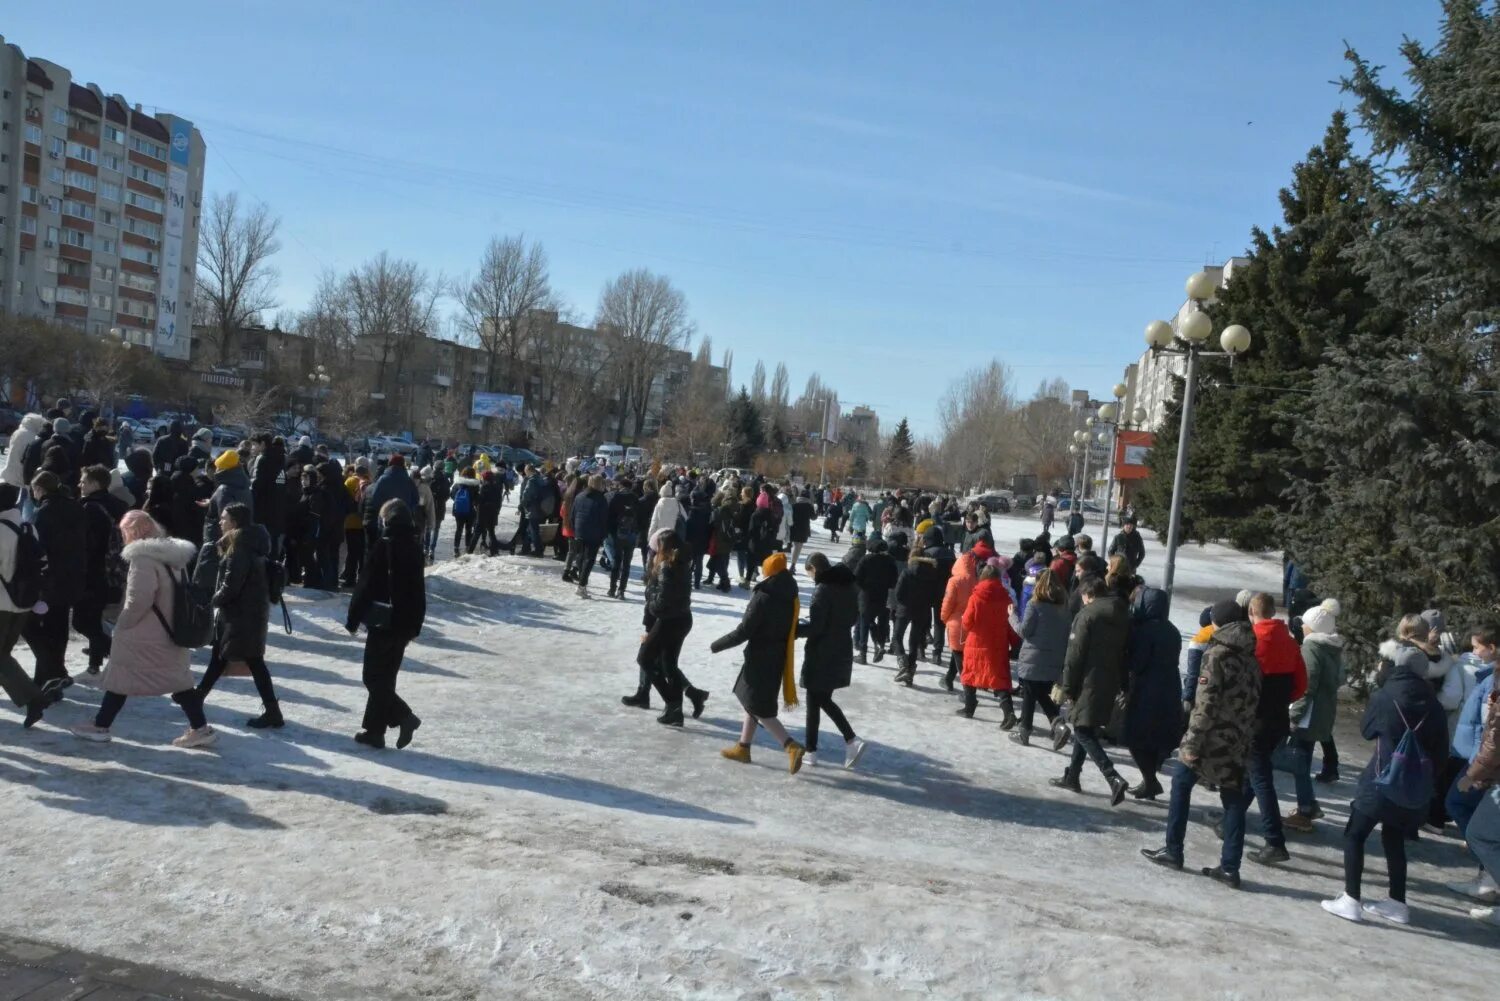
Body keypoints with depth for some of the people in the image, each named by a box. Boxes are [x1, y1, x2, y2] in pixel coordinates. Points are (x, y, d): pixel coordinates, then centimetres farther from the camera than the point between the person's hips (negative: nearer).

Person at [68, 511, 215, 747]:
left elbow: (139, 598, -25)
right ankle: (200, 728, 6)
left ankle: (100, 726, 21)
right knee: (177, 679, 9)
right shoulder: (172, 555, 9)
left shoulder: (143, 557, -18)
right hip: (169, 632, 8)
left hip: (142, 634, -8)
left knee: (120, 677, 8)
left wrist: (122, 623, -10)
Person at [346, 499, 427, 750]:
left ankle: (404, 716, -9)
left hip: (382, 623, -7)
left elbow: (365, 585, -14)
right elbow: (418, 591, 14)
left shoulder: (384, 545, -15)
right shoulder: (415, 547, 8)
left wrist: (353, 618, -4)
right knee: (384, 677, 14)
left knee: (374, 677, 2)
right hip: (405, 623, 7)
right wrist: (415, 626, 21)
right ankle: (374, 730, 16)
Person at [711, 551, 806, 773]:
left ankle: (792, 746, -13)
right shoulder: (790, 596, 2)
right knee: (753, 702, 21)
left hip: (760, 658, -8)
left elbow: (743, 631, -20)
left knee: (759, 708, -1)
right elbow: (792, 629, 11)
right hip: (778, 658, 8)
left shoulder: (762, 596, -21)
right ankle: (743, 748, 30)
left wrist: (716, 645, -8)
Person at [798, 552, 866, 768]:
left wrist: (793, 630, -7)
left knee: (814, 701, 5)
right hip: (842, 650, 8)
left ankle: (811, 751, 13)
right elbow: (853, 617, 15)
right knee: (824, 699, 18)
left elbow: (815, 627, -20)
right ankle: (851, 740, 8)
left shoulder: (823, 589, -19)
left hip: (821, 653, -8)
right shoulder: (849, 585, 5)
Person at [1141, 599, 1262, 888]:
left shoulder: (1217, 655, -12)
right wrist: (1245, 739, 14)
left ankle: (1173, 851, 16)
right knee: (1234, 801, 9)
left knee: (1181, 785, 12)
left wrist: (1191, 744, -16)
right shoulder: (1251, 659, 9)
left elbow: (1205, 705, -18)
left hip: (1212, 739, -6)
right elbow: (1251, 703, 11)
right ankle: (1230, 867, 8)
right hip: (1238, 742, 6)